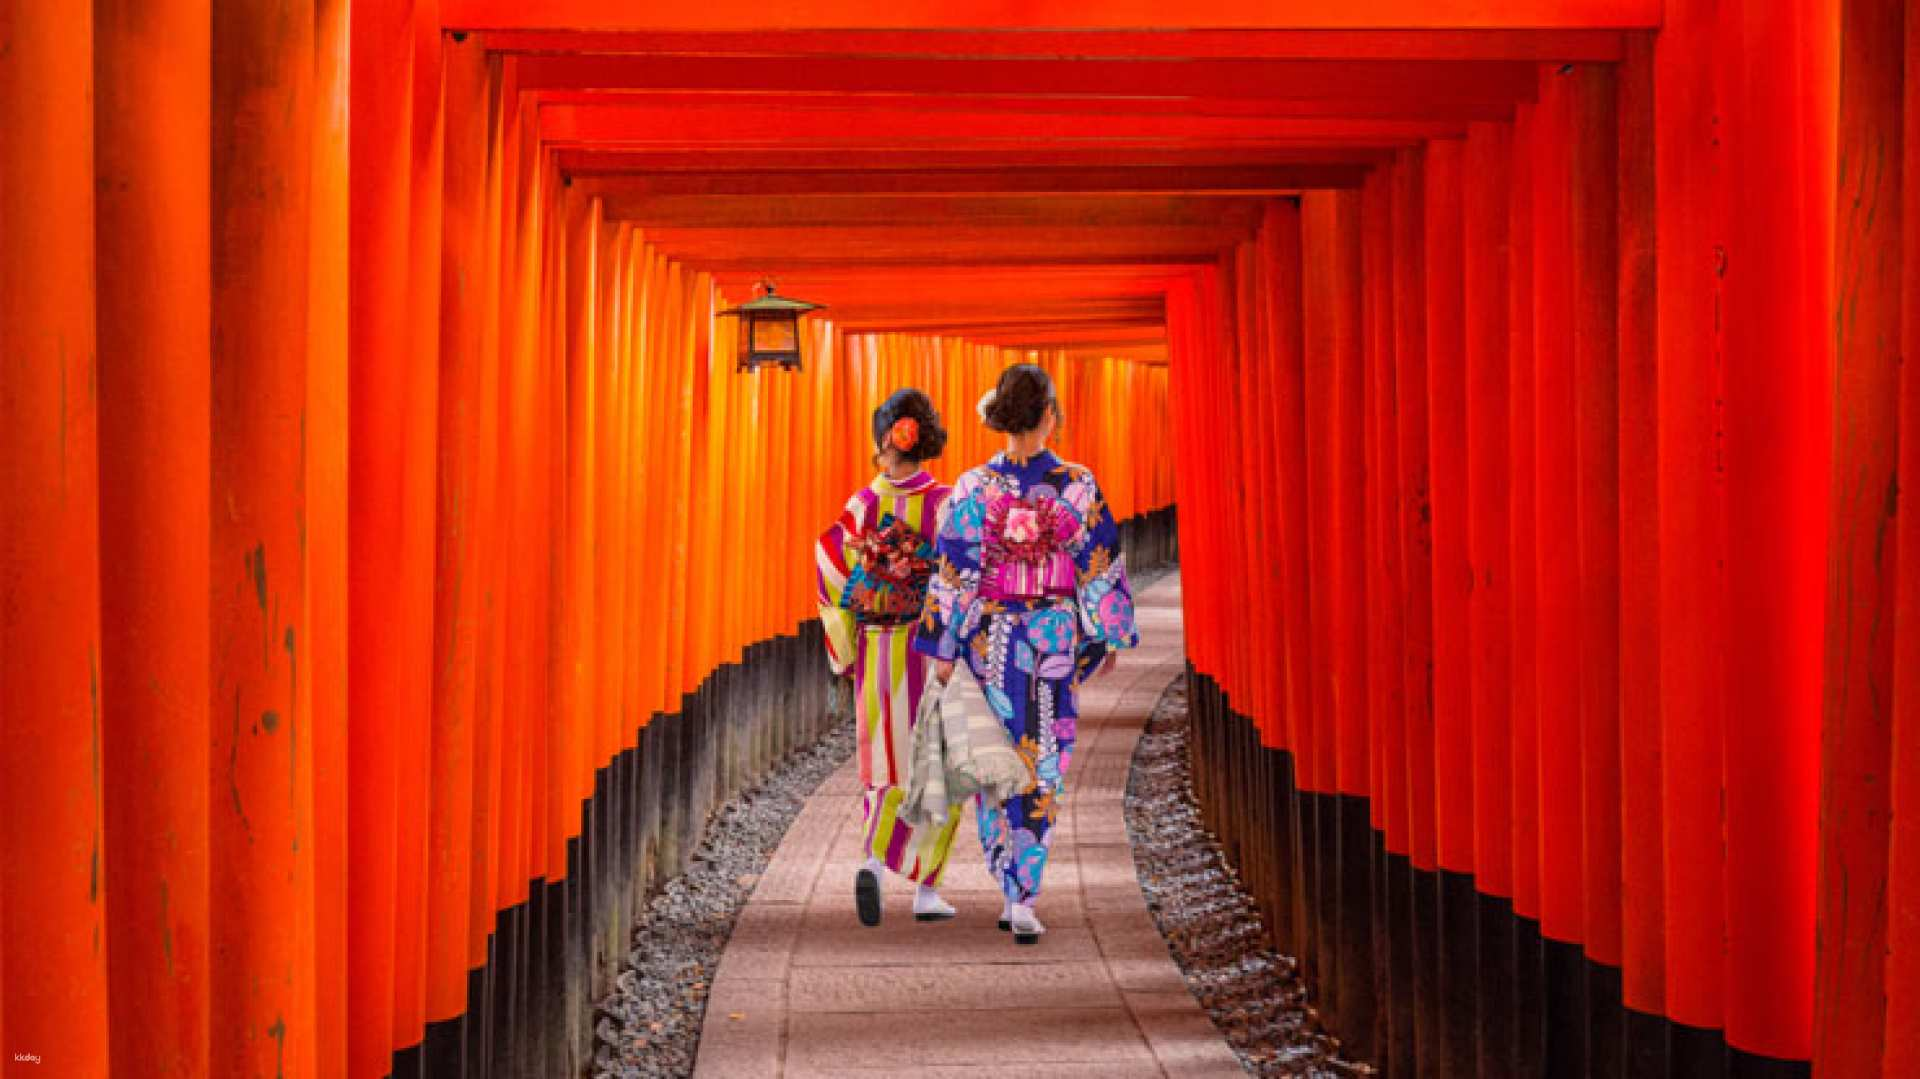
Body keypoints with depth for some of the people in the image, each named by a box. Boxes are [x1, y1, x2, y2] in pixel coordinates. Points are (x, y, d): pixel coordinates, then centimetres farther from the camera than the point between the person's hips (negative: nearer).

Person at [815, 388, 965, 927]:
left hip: (877, 657, 2)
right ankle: (926, 887, 6)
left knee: (889, 768, 13)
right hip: (935, 655, -2)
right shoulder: (945, 504, -8)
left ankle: (874, 866, -5)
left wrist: (846, 654, 6)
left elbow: (833, 579, -4)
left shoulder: (862, 505, -3)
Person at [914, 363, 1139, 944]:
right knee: (1044, 769, 5)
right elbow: (1102, 568, 0)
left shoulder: (975, 487, -8)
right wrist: (1110, 636, 12)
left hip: (989, 638, 0)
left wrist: (942, 649, -2)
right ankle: (1025, 897, -5)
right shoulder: (1079, 486, -7)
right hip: (1057, 636, 0)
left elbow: (953, 574, -8)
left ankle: (1012, 894, 15)